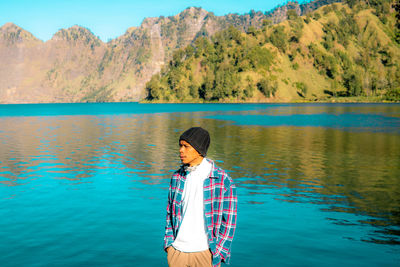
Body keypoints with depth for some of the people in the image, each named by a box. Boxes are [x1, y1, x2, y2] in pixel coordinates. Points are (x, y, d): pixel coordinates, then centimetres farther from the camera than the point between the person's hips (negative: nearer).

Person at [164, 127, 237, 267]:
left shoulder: (222, 180, -8)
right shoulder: (177, 177, 5)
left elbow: (229, 220, -5)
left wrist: (216, 255, -7)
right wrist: (168, 244, 7)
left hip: (205, 252, -4)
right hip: (177, 250, 4)